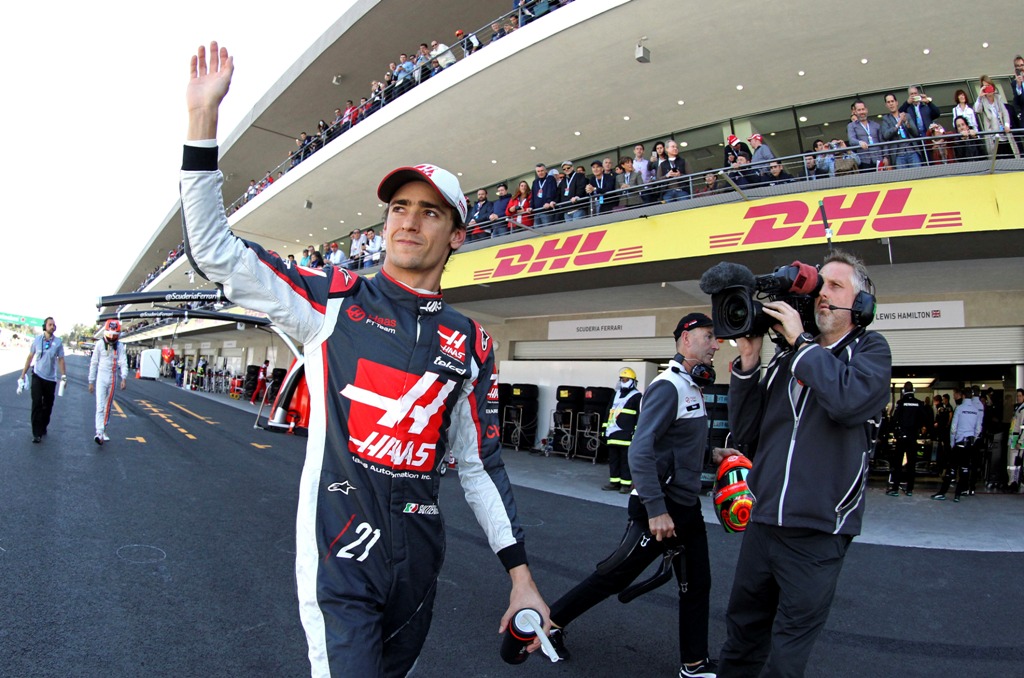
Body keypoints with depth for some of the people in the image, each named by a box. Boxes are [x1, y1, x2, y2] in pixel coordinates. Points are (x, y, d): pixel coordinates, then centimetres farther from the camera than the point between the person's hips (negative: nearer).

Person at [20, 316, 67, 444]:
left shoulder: (58, 342, -2)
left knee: (48, 406, 10)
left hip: (51, 378, 1)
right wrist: (23, 374, 4)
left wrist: (63, 376, -5)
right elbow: (30, 357, 5)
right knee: (37, 404, -8)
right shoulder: (37, 340, -1)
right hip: (37, 376, -1)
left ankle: (43, 427, 28)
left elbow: (60, 360, 1)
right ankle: (36, 433, -7)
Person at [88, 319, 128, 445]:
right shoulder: (100, 344, -3)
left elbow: (123, 363, -6)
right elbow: (93, 363, 2)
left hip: (112, 379, 2)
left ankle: (103, 431, 24)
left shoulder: (120, 346, 0)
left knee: (108, 407, 12)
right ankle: (99, 433, -18)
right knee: (100, 406, -11)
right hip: (101, 378, -2)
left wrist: (124, 378, -22)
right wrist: (91, 381, 3)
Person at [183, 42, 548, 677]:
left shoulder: (471, 344, 3)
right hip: (339, 556, -3)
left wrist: (523, 577, 5)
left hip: (418, 563, 4)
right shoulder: (335, 300, -2)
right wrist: (204, 115, -12)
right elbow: (216, 250, -7)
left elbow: (481, 465, 7)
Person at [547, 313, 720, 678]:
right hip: (659, 507, -9)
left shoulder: (692, 387, 10)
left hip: (686, 505, 9)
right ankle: (552, 621, 19)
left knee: (697, 585, 14)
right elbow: (640, 451, -28)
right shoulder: (667, 387, -19)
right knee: (614, 575, 2)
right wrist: (656, 510, -28)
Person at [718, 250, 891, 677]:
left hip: (817, 533, -4)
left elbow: (849, 400, -25)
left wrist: (801, 341, -14)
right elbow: (745, 430, 5)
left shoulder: (870, 349, -1)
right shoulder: (785, 359, 9)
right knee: (741, 637, 18)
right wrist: (748, 362, -6)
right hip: (762, 524, 4)